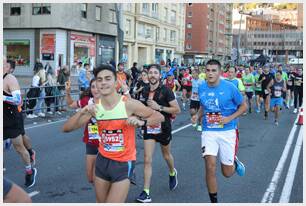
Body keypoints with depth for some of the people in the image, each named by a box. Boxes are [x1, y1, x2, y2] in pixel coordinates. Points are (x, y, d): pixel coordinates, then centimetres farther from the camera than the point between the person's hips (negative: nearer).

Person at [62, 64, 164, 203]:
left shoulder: (129, 104, -17)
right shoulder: (94, 107, -5)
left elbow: (159, 117, -8)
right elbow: (66, 128, -6)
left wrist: (141, 122, -27)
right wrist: (82, 111, -23)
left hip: (124, 163, -4)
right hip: (102, 160, 5)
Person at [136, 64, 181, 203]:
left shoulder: (166, 91, -13)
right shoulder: (145, 91, 2)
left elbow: (177, 109, -16)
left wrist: (159, 107, -23)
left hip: (163, 127, -3)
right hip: (149, 128, 3)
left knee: (166, 155, 21)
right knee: (147, 160, -6)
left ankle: (172, 173, 54)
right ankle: (146, 193, -5)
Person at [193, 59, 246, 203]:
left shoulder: (229, 87, -10)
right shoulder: (201, 88, 1)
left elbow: (243, 106, 0)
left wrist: (229, 118, -14)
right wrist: (197, 116, 0)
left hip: (227, 132, -2)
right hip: (208, 132, 2)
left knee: (227, 173, 6)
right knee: (210, 167, -12)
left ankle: (234, 162, 44)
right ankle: (213, 201, 7)